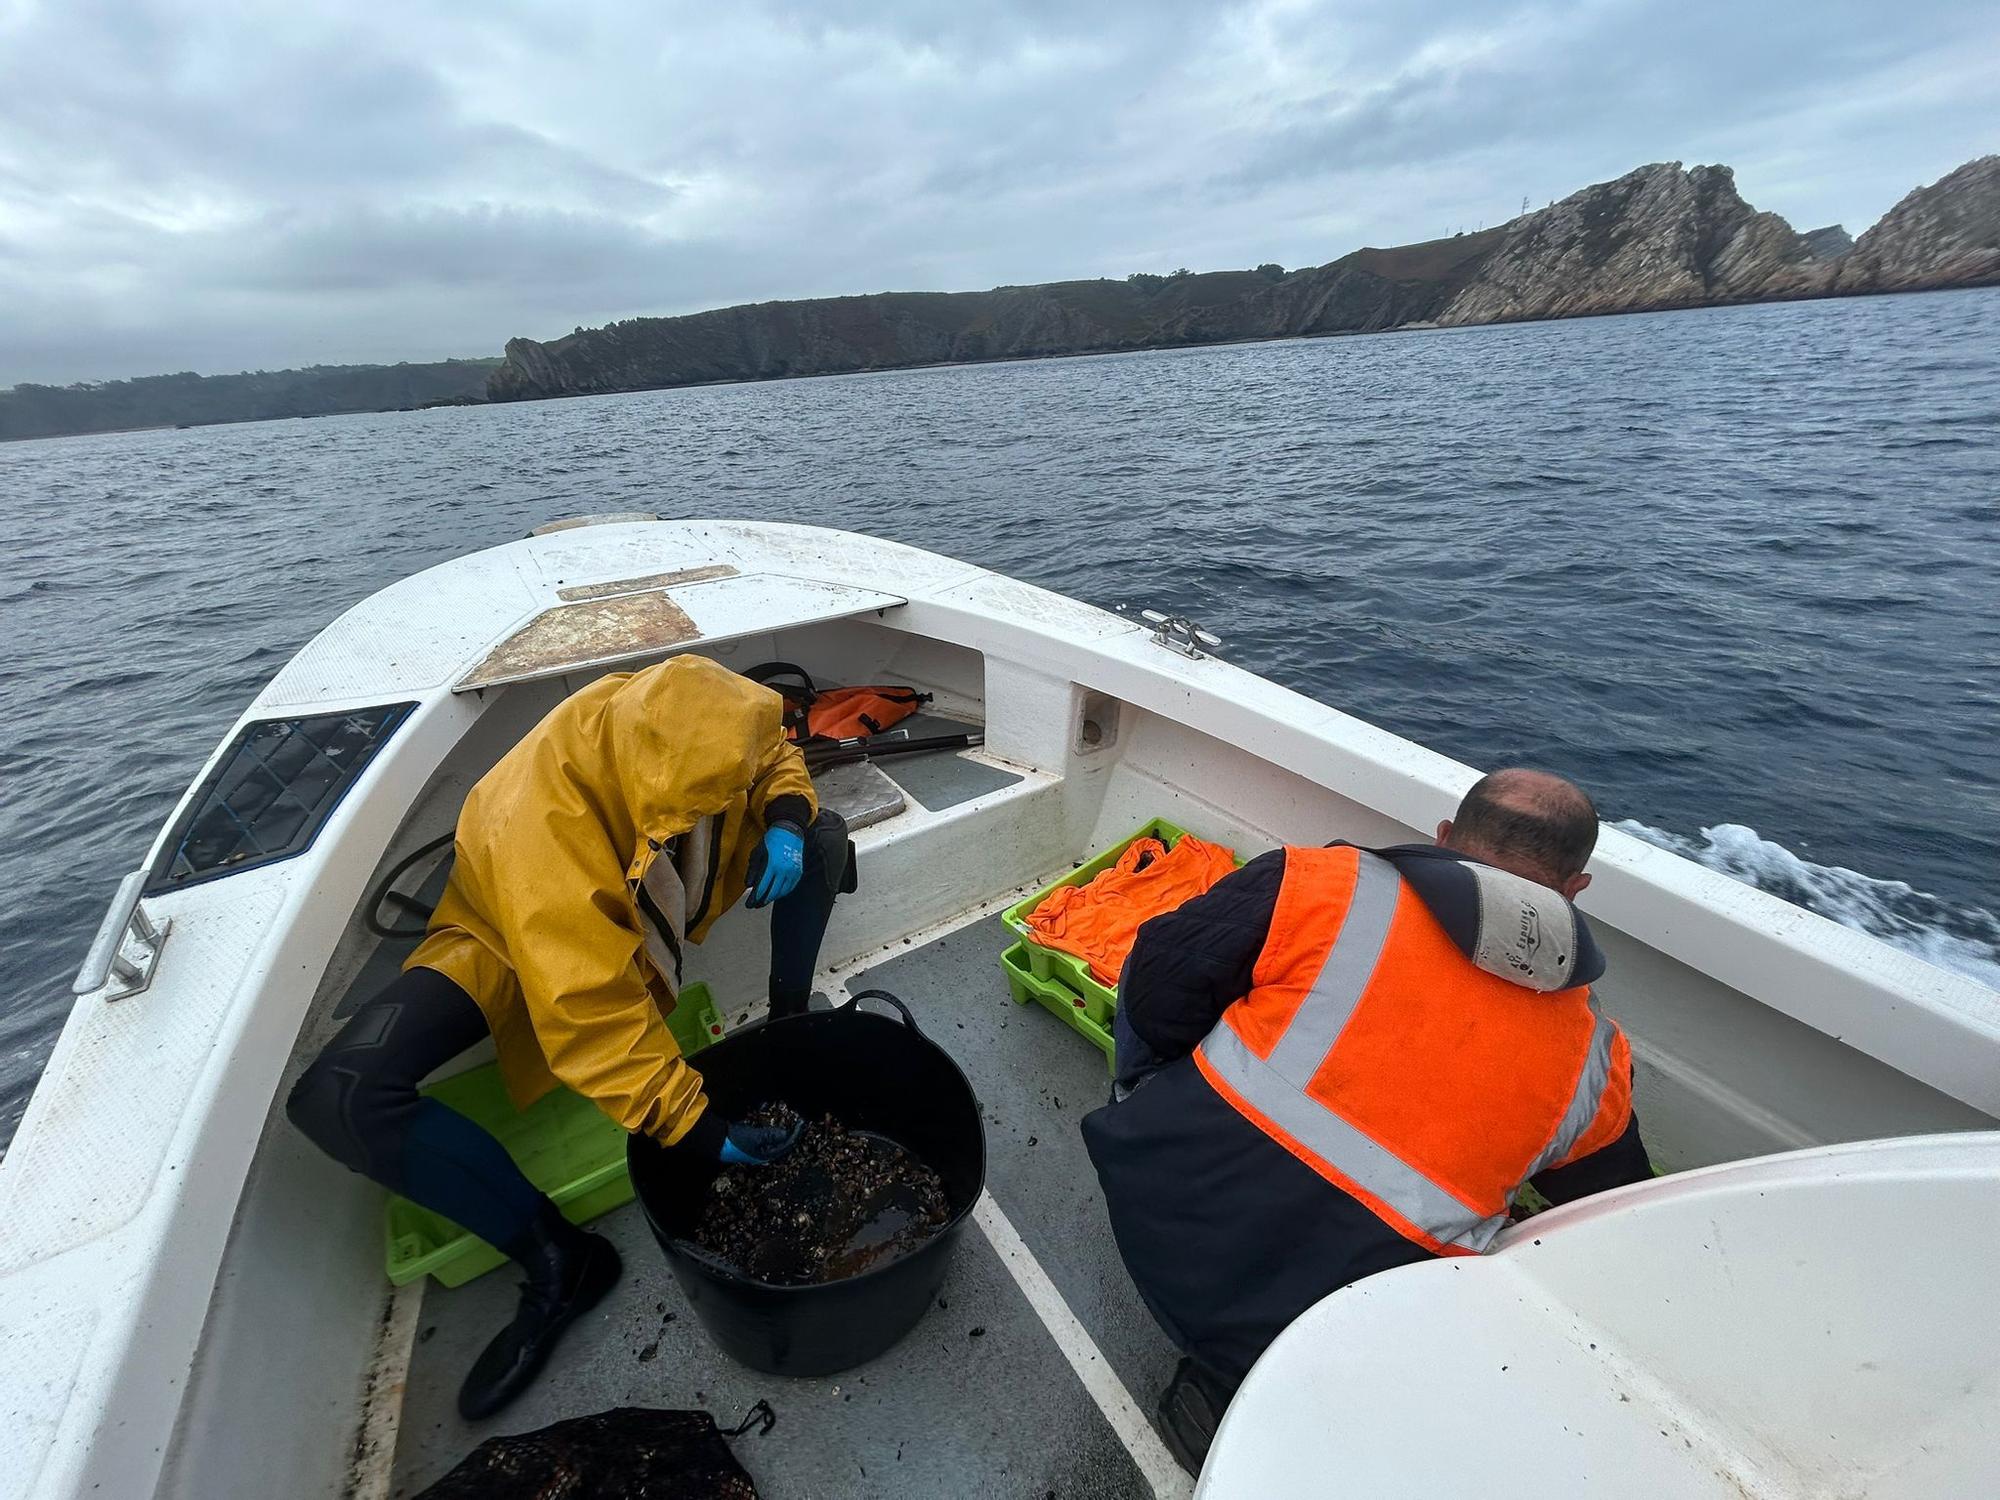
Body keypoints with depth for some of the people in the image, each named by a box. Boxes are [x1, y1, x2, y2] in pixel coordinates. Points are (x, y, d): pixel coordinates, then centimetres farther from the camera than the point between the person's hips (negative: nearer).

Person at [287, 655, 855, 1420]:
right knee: (338, 1097, -28)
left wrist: (786, 819, -28)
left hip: (650, 907, 4)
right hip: (515, 936, -3)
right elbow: (593, 1023, -40)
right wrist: (702, 1130, -37)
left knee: (823, 836, -14)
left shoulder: (685, 725, -29)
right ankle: (559, 1257, -12)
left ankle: (788, 1031, 1)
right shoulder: (539, 819, -41)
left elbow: (775, 755, -6)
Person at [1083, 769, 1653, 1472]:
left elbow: (1154, 983, -7)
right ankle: (1233, 1386, 12)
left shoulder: (1328, 884, -10)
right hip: (1337, 1331, 2)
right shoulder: (1594, 1062, 3)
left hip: (1158, 1211, -1)